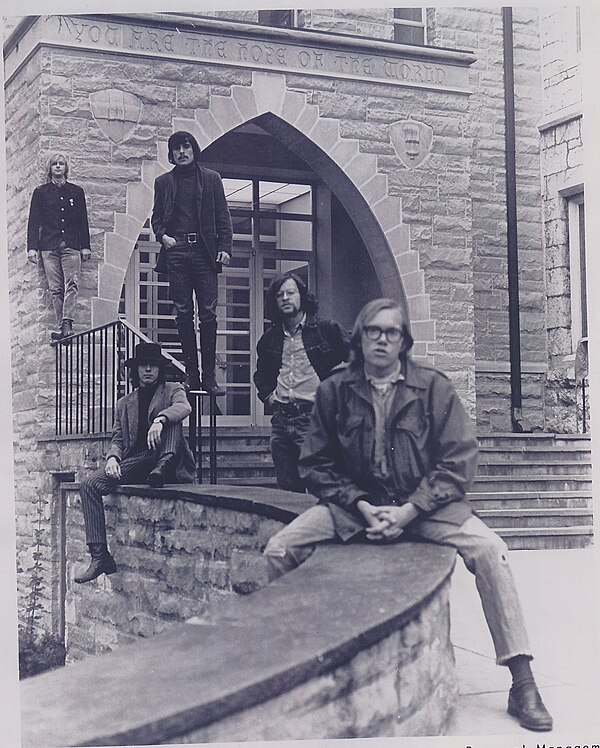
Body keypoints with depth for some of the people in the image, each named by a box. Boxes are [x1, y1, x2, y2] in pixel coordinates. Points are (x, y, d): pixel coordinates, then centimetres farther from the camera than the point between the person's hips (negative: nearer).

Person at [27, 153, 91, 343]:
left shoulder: (76, 191, 14)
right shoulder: (41, 192, 12)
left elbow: (83, 221, 14)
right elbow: (33, 222, 8)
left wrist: (85, 247, 8)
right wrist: (32, 247, -2)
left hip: (71, 245, 0)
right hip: (49, 246, 0)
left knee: (72, 284, -16)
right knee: (55, 288, -3)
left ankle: (67, 324, -25)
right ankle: (62, 326, -2)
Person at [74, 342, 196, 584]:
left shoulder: (172, 390, 13)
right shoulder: (125, 403, 24)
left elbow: (183, 407, -11)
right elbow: (117, 439, 16)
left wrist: (160, 420, -32)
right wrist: (112, 457, -8)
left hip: (164, 457, -3)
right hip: (134, 463, 3)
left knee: (169, 418, -25)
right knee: (89, 486, -18)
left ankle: (164, 466, -45)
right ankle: (100, 557, -24)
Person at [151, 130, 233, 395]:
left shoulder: (211, 179, 11)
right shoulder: (163, 182, 14)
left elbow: (223, 217, 8)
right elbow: (156, 217, 16)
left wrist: (225, 247, -4)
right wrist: (162, 235, -5)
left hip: (204, 251, -1)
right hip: (176, 251, 1)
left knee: (208, 313, -6)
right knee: (183, 314, 1)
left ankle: (209, 376, -5)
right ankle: (191, 374, 5)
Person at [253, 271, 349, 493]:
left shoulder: (326, 330, -1)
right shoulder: (270, 339, 14)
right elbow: (261, 374, 31)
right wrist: (268, 394, 15)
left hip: (314, 417, -5)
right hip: (281, 420, 5)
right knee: (287, 489, 7)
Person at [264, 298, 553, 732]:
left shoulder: (433, 387, -2)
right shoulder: (335, 391, 3)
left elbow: (460, 459, -6)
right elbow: (317, 464, 6)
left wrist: (408, 511, -15)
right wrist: (362, 506, -10)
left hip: (425, 502, -1)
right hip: (355, 503, 2)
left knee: (489, 550, -26)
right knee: (280, 549, -18)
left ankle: (523, 684, -17)